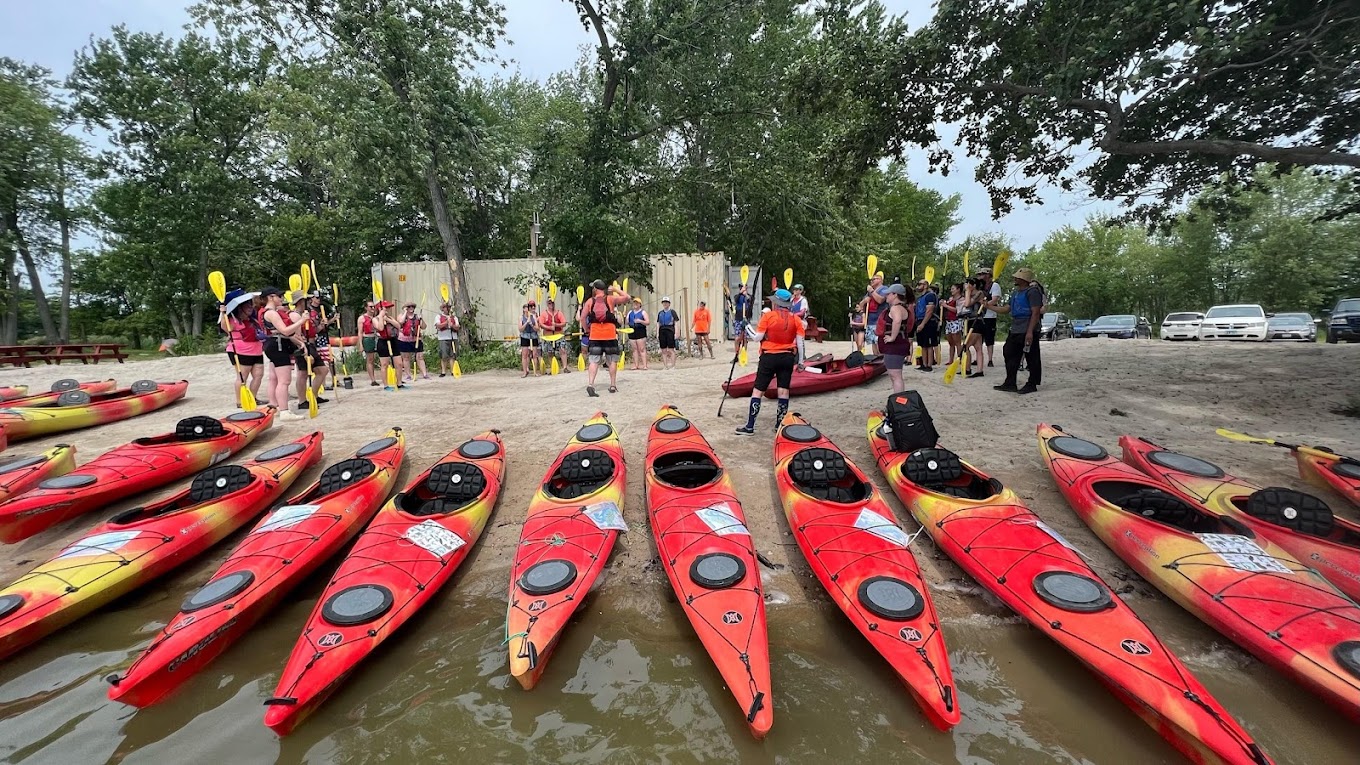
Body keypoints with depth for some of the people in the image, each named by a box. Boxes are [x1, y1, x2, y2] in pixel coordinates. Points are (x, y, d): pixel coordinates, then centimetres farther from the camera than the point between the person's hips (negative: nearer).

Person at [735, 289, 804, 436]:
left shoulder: (767, 316, -8)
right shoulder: (795, 319, 3)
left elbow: (757, 338, -9)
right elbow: (800, 342, 1)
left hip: (769, 357, -3)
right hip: (787, 358, 3)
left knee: (757, 391, 1)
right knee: (783, 391, 9)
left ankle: (750, 427, 1)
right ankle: (780, 424, 15)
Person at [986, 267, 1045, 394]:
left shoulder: (1032, 291, -11)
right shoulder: (1015, 293, 17)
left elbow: (1036, 312, -18)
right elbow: (1007, 309, 22)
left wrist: (1030, 331, -23)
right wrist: (989, 306, 18)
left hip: (1028, 332, -9)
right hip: (1015, 331, 10)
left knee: (1032, 358, 0)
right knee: (1010, 355, 9)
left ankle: (1032, 384, 8)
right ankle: (1010, 383, 15)